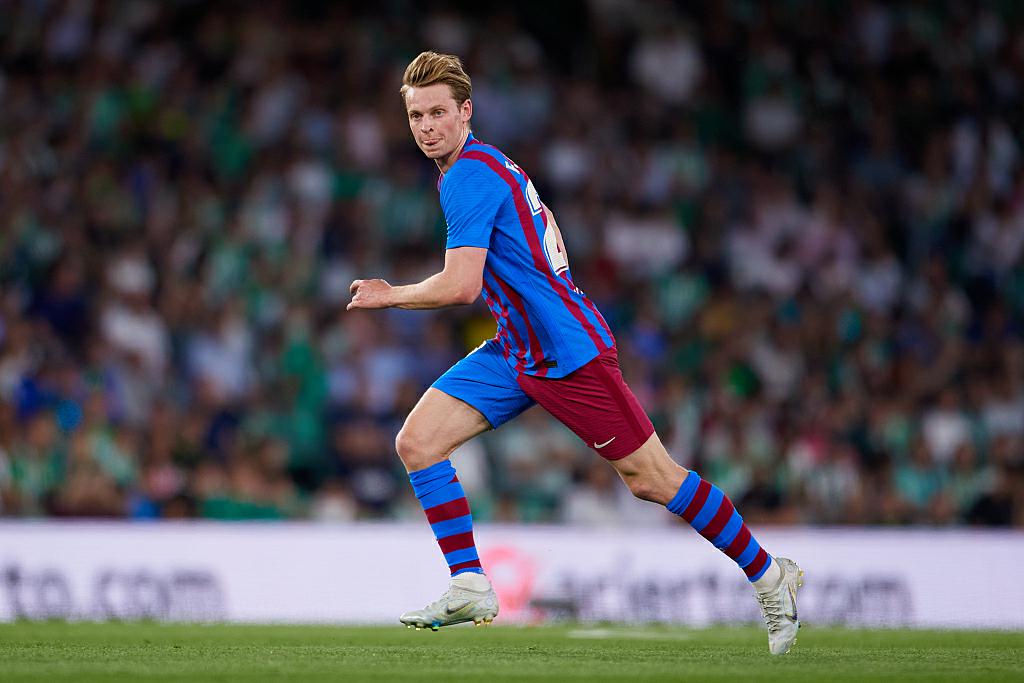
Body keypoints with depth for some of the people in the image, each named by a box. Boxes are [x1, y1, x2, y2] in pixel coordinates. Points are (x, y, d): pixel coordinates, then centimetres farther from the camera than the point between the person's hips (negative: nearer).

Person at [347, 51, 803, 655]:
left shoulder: (470, 176, -19)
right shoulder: (488, 164, 10)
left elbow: (461, 287, -26)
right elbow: (544, 232, 26)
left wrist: (388, 296, -11)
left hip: (569, 352, -10)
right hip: (516, 352, 10)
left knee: (652, 480, -3)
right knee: (417, 442, -3)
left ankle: (769, 576, 11)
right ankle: (471, 588, -1)